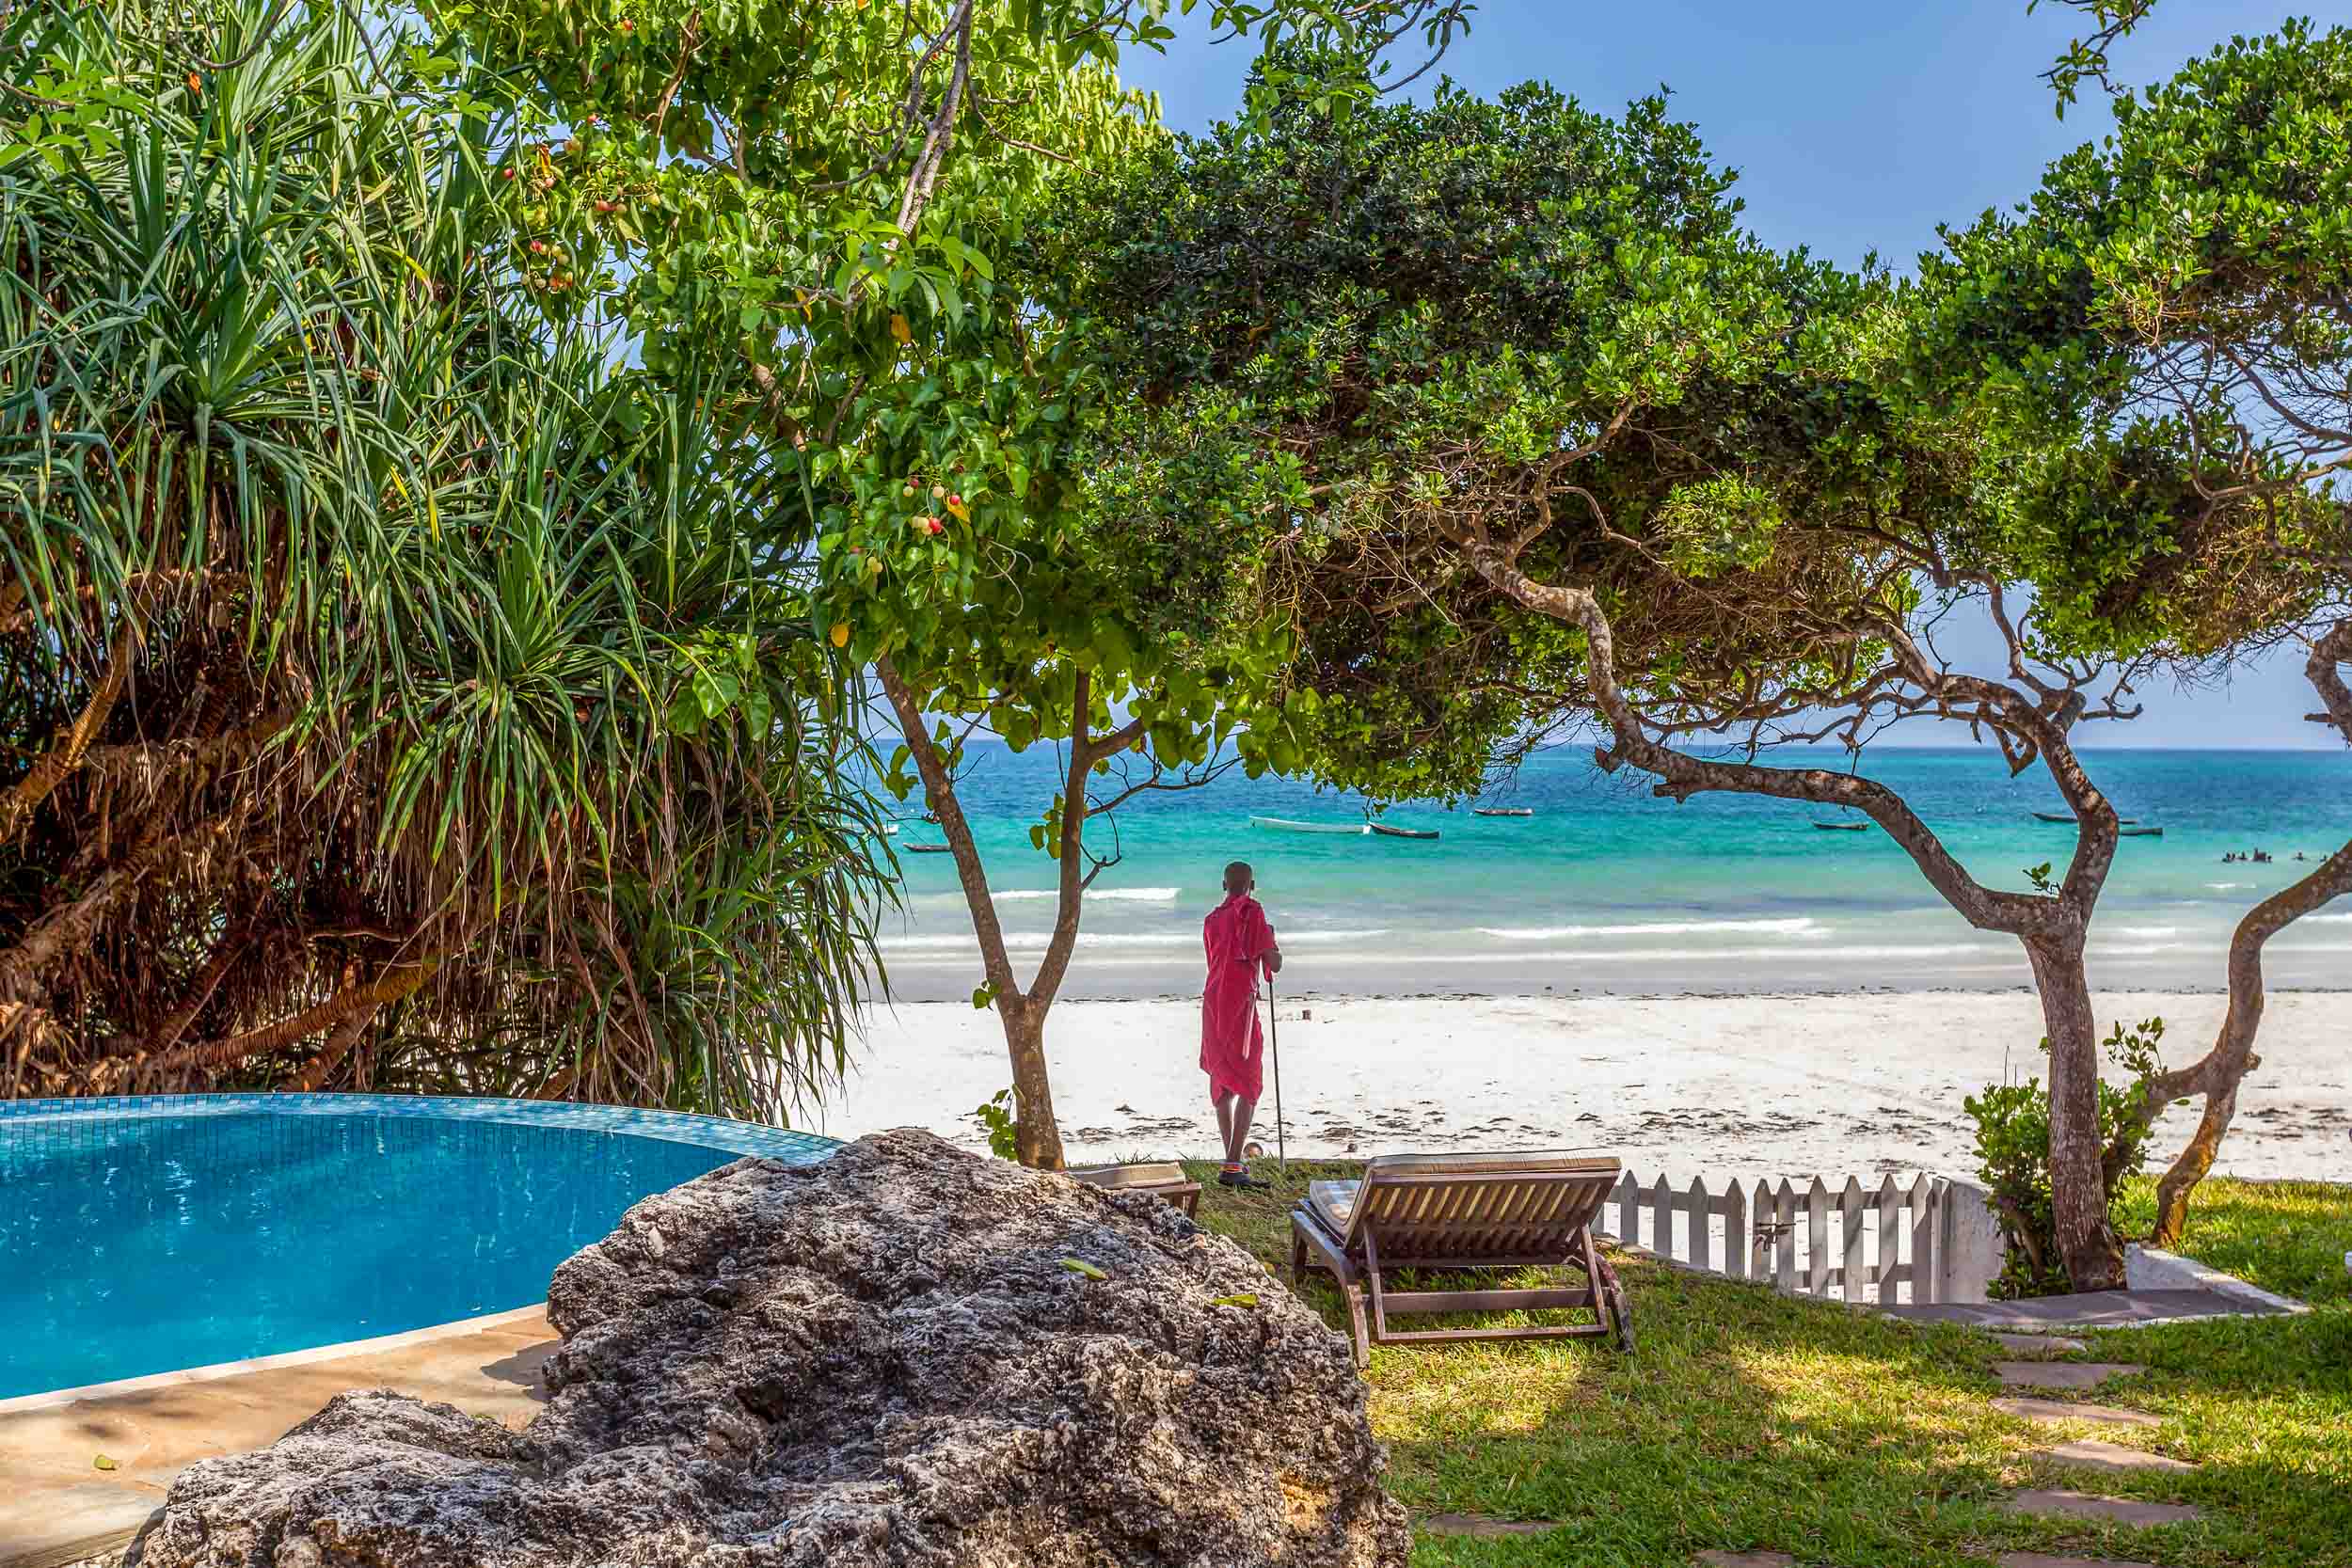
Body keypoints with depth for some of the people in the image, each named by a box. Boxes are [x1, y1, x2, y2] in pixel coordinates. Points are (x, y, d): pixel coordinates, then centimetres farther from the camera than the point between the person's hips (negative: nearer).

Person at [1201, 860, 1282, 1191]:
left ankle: (1232, 1160, 26)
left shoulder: (1212, 919, 14)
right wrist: (1271, 941, 12)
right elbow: (1274, 964, -8)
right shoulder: (1252, 912, -7)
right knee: (1249, 1087, -8)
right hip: (1240, 1004, -7)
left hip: (1212, 1000, 7)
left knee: (1223, 1084, 17)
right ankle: (1233, 1167, -18)